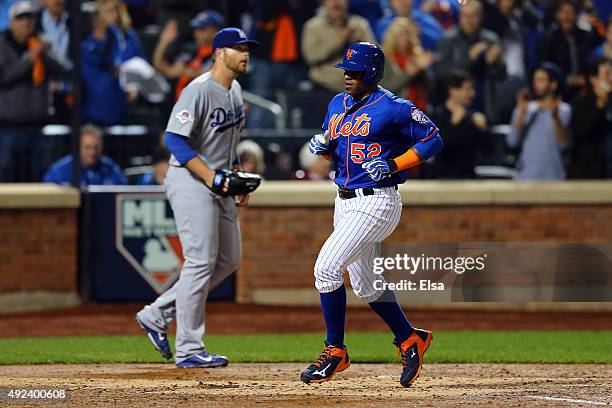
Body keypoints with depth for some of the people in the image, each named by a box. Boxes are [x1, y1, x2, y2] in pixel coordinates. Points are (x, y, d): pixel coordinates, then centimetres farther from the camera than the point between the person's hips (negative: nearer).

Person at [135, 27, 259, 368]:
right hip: (191, 182, -10)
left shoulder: (235, 91, 13)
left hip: (219, 184, 10)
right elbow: (175, 139, -22)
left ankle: (158, 315, 18)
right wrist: (211, 177, -26)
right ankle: (189, 350, -5)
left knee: (229, 260, 11)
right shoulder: (199, 90, -16)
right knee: (201, 261, -10)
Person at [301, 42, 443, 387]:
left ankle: (335, 352, -8)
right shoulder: (338, 105, 11)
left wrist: (393, 165, -18)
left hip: (376, 201, -9)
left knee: (327, 268, -17)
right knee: (366, 284, 15)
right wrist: (322, 146, -1)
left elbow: (433, 140, -9)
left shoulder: (393, 108, -12)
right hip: (345, 202, 9)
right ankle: (409, 339, 33)